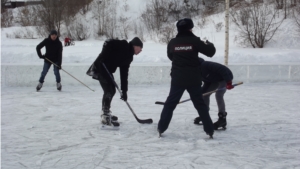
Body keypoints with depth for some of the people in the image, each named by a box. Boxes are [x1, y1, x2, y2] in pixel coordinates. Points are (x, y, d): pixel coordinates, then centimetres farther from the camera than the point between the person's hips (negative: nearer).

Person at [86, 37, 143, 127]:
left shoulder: (128, 57, 13)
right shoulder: (122, 46, -12)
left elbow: (124, 74, 12)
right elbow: (108, 43, -23)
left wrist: (124, 90, 8)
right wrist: (103, 58, -28)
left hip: (108, 70, 10)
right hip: (100, 68, -10)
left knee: (111, 90, 17)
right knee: (109, 91, -13)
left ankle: (106, 113, 33)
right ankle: (105, 117, -9)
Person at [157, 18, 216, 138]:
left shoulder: (172, 42, 0)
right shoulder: (194, 41, -7)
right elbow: (210, 52, -1)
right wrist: (210, 45, 20)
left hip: (177, 79, 1)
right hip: (193, 79, -1)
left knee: (170, 104, 12)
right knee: (200, 104, 11)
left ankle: (161, 128, 10)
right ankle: (209, 130, 10)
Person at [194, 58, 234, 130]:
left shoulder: (205, 65, -32)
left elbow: (222, 69, -36)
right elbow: (207, 83, 4)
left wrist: (228, 81, -38)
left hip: (225, 78, -10)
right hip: (215, 80, 10)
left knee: (218, 94, -26)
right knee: (205, 94, 7)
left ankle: (222, 118, -22)